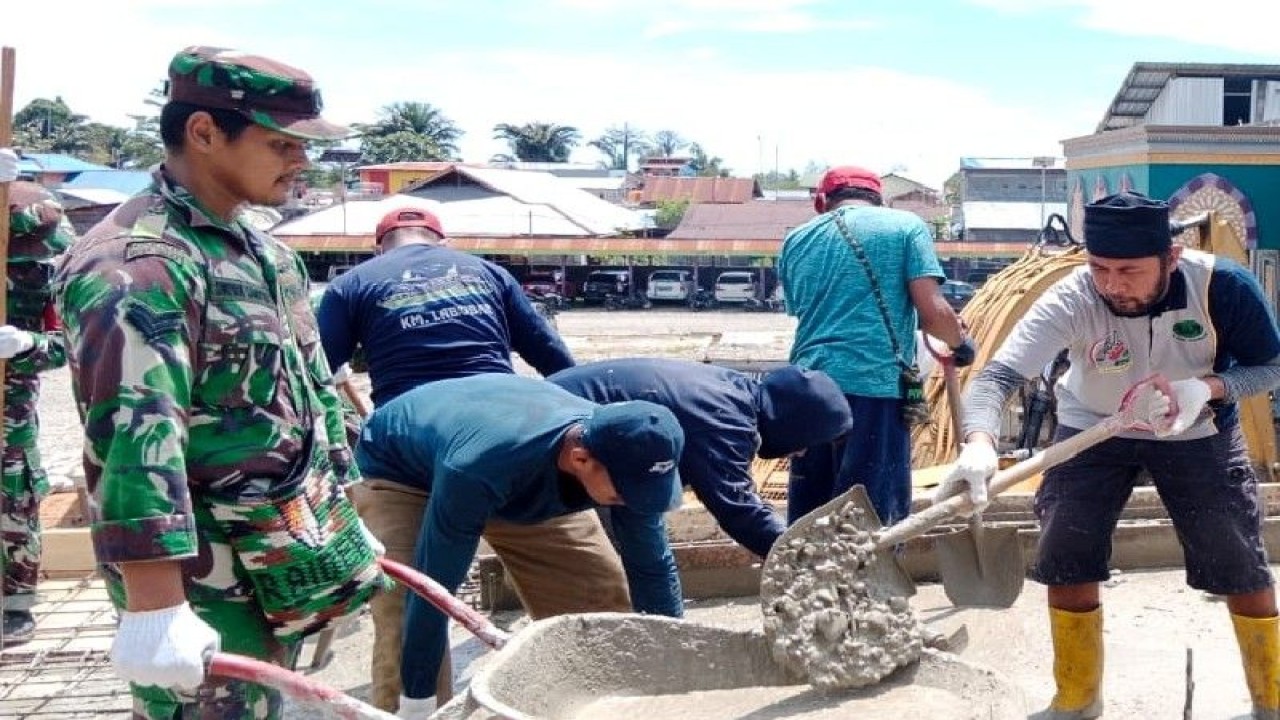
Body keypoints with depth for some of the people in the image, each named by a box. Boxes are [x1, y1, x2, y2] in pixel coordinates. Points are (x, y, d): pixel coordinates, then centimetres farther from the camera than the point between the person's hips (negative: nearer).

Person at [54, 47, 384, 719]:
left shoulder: (263, 252, 11)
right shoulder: (135, 263, -19)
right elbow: (134, 437, -29)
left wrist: (341, 523, 21)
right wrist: (155, 608, -34)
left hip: (283, 564, 9)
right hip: (207, 585, -9)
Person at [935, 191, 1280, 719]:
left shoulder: (1222, 285, -27)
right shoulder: (1072, 300, -32)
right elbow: (999, 373, -43)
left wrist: (1207, 389, -33)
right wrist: (979, 442, -64)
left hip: (1197, 434, 1)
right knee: (1066, 563, -3)